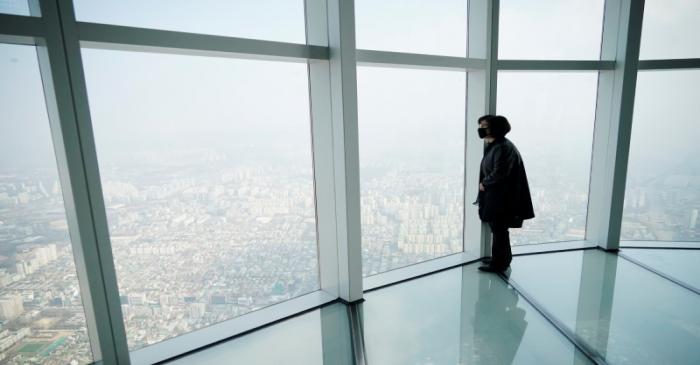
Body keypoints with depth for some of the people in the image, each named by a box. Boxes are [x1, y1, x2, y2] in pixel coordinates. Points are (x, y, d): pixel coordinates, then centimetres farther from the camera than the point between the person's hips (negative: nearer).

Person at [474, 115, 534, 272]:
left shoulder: (502, 147, -19)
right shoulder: (493, 146, 12)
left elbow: (498, 173, -23)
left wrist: (484, 183, -8)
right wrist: (485, 183, 2)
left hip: (501, 197, -10)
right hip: (496, 195, 10)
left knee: (499, 230, 1)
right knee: (499, 229, 18)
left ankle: (498, 263, 14)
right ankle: (503, 259, 32)